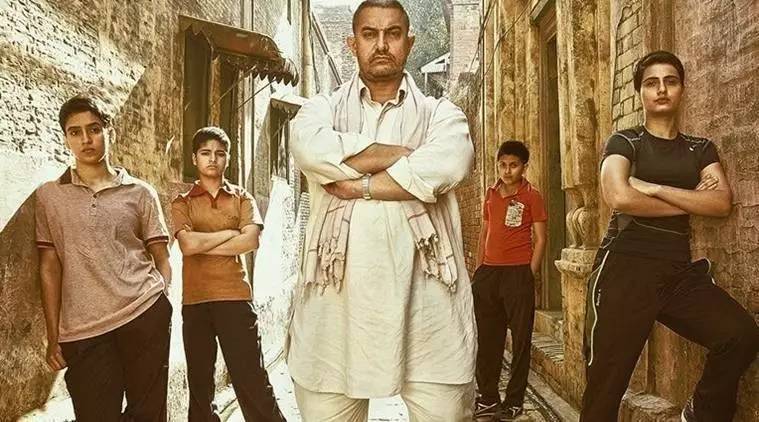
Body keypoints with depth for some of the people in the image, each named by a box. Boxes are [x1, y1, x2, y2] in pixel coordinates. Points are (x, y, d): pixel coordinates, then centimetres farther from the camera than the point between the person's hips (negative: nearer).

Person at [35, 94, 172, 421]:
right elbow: (50, 267, 8)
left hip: (145, 317, 0)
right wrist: (53, 337, 4)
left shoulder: (141, 193, 7)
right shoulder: (49, 196, 8)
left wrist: (162, 313, -4)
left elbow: (161, 259, 9)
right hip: (82, 331, 0)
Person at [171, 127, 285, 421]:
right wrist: (229, 233, -5)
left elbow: (251, 241, -9)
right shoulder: (182, 203, 8)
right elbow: (188, 244, -10)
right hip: (195, 300, 1)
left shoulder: (242, 198, 9)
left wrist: (203, 245, -7)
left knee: (251, 380, -3)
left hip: (235, 296, -1)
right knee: (199, 381, 10)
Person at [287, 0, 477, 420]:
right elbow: (312, 150, -11)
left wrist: (358, 185, -8)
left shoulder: (441, 113, 13)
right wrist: (405, 153, -6)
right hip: (337, 301, 1)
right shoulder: (322, 108, 14)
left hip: (427, 304, 0)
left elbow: (445, 166, -11)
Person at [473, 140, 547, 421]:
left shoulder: (531, 196, -1)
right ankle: (488, 398, 20)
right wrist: (478, 271, 11)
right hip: (488, 272, 5)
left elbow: (540, 239, -3)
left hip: (517, 273, -5)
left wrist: (530, 276, -11)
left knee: (520, 339, 1)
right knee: (486, 339, 9)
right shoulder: (491, 195, 14)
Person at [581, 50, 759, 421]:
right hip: (626, 266, -4)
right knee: (608, 379, -3)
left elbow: (722, 203, -1)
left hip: (680, 270, 4)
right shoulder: (623, 143, 5)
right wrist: (690, 203, -3)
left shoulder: (701, 149, 17)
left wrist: (654, 188, -9)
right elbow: (620, 198, -15)